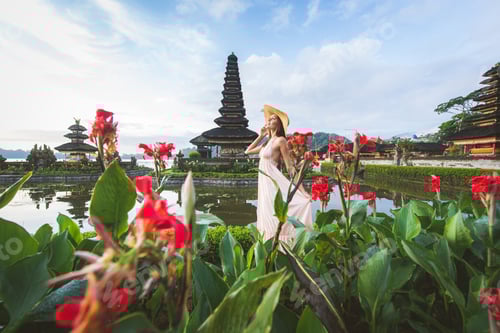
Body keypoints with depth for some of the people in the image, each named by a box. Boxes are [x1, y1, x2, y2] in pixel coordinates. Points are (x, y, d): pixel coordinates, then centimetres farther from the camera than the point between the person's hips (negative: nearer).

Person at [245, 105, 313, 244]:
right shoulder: (268, 142, 16)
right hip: (264, 184, 9)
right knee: (268, 220, 13)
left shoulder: (280, 140, -7)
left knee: (275, 221, -7)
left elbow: (290, 168, -12)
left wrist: (303, 192, -18)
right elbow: (247, 151, 23)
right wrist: (261, 135, 16)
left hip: (273, 184, -8)